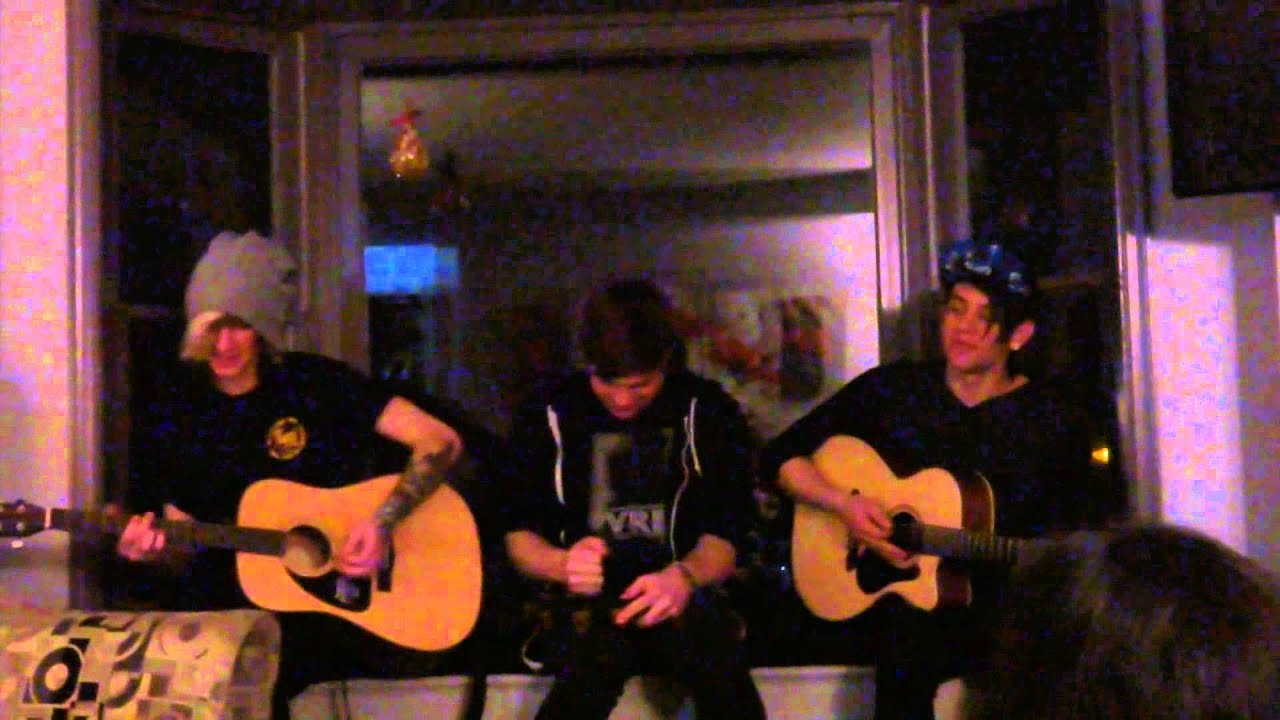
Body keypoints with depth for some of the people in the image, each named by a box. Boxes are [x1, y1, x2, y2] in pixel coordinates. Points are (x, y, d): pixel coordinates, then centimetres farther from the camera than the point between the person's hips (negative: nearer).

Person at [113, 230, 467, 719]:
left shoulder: (317, 384, -2)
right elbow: (190, 552, 11)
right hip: (237, 603, 3)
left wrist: (383, 524, -17)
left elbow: (441, 441, -6)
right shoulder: (178, 413, 7)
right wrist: (160, 550, -11)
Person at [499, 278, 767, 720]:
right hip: (587, 597, 0)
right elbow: (519, 534, 4)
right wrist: (562, 564, -20)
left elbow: (724, 538, -4)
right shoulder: (549, 417, 3)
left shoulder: (709, 412, 1)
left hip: (682, 596, 1)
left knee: (705, 629, -36)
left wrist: (684, 576, -28)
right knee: (597, 647, -36)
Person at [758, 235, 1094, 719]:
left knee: (909, 639, -36)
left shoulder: (1053, 420, 2)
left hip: (991, 605, -2)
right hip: (877, 595, 2)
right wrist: (842, 505, -9)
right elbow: (781, 457, 7)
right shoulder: (892, 388, 5)